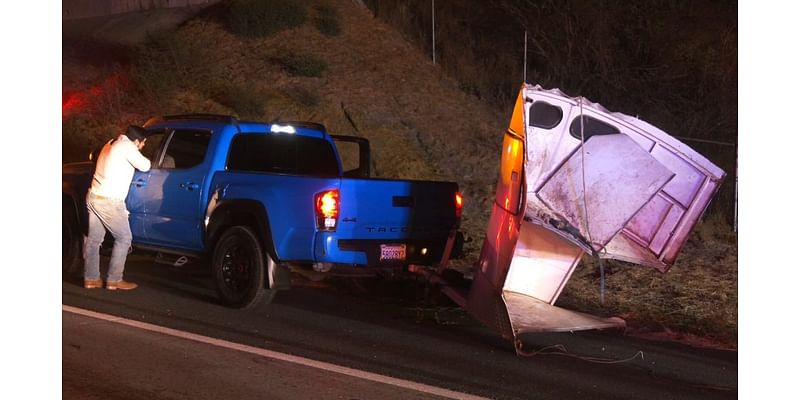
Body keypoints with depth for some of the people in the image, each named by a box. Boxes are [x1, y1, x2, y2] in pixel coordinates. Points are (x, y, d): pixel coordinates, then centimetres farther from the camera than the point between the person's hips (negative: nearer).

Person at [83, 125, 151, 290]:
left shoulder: (112, 143, 15)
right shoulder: (127, 146, -12)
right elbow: (144, 166, -11)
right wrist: (144, 159, 10)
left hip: (94, 197, 9)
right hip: (109, 202, -9)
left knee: (94, 239, 13)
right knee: (124, 238, 2)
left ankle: (91, 279, 18)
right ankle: (114, 280, 2)